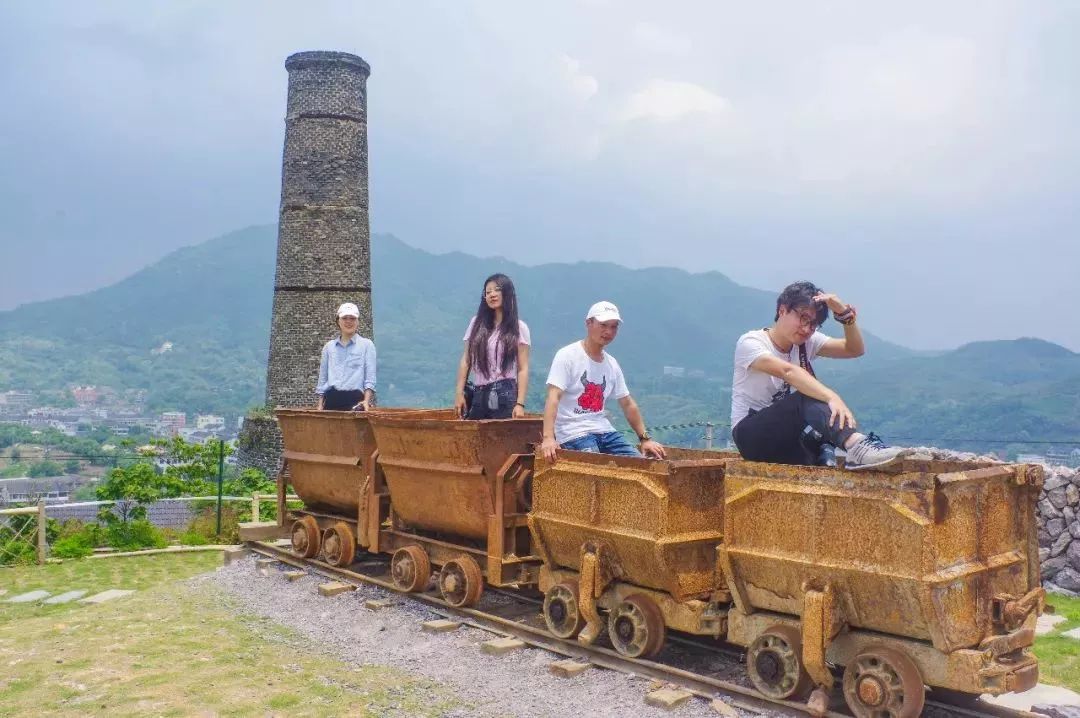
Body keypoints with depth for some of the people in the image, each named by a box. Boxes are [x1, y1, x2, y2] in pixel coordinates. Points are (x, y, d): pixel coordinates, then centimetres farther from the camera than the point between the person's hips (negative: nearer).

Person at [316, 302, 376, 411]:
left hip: (355, 399, -3)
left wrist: (366, 401, -13)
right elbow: (322, 378, 18)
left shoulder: (367, 345, 7)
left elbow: (370, 378, 1)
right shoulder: (329, 346, 17)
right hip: (331, 399, 3)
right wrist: (320, 406, 11)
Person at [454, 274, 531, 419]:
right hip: (478, 395, 3)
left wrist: (520, 403, -11)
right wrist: (459, 393, 2)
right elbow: (466, 361, 11)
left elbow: (523, 369, -2)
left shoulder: (519, 328, 2)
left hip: (506, 396, -3)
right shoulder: (476, 323, 11)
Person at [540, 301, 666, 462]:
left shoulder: (612, 364, 12)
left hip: (604, 431, 7)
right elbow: (553, 397, -19)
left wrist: (645, 438, 14)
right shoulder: (568, 355, -8)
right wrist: (548, 437, -32)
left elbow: (628, 404, 20)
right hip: (574, 433, -7)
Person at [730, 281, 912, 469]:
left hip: (789, 437, 8)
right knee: (807, 398, -33)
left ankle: (824, 452, -30)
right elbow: (788, 371, -32)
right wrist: (832, 398, -45)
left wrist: (844, 313, -17)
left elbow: (855, 350, -2)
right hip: (751, 434, -8)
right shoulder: (750, 343, -14)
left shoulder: (807, 342, 7)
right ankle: (857, 445, -51)